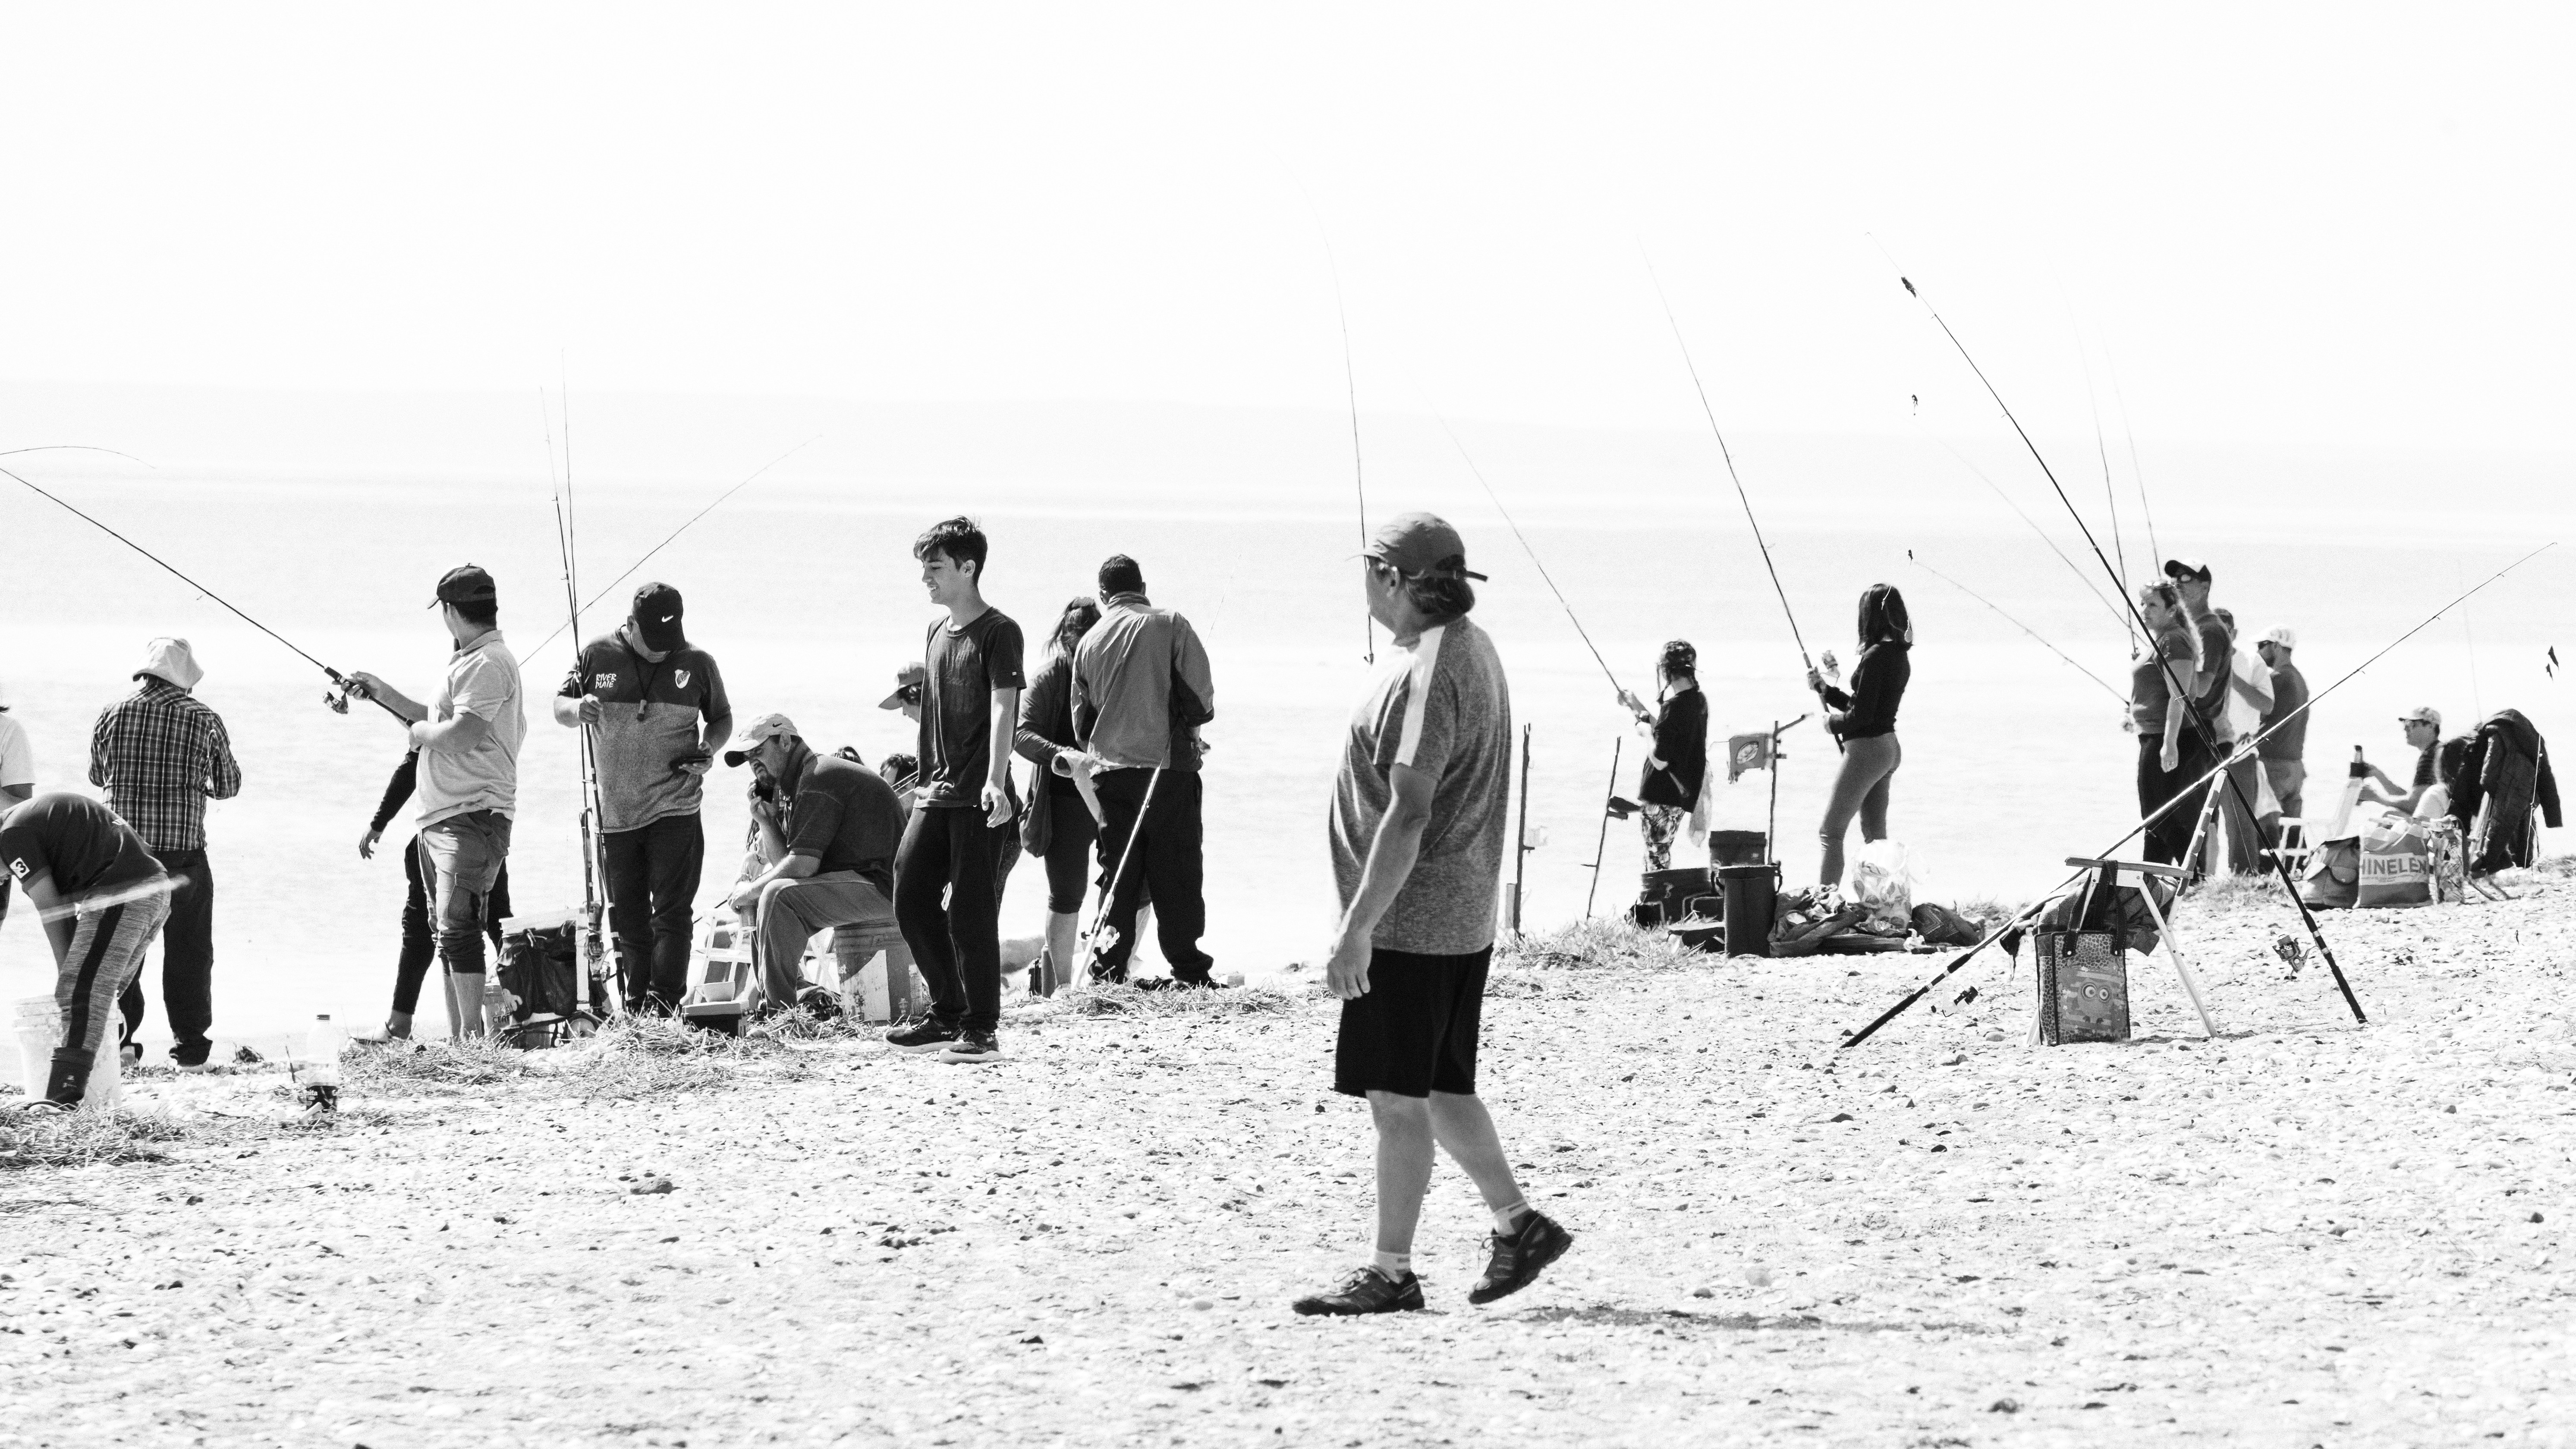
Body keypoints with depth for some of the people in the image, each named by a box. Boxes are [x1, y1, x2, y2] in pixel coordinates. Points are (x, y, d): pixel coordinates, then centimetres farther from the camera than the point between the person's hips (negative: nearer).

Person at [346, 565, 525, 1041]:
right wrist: (383, 693, 30)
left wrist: (420, 732, -6)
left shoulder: (488, 665, -14)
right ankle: (457, 1037, 15)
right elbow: (437, 722, 26)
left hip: (473, 815, -11)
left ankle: (472, 1034, -16)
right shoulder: (467, 662, 20)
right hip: (440, 818, 11)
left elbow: (461, 734, -24)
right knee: (445, 931, 12)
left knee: (457, 927, -15)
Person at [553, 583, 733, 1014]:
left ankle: (663, 1003, -15)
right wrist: (577, 709, -15)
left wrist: (709, 749, -7)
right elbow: (559, 708, 9)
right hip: (615, 812, 2)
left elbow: (722, 717, 14)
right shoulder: (597, 656, 1)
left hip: (675, 811, -2)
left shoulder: (697, 663, 1)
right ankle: (636, 1008, 14)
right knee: (628, 918, 7)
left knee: (671, 912, -11)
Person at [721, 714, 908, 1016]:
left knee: (778, 895, -25)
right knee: (758, 901, 14)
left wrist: (750, 891, -8)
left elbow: (802, 866, -20)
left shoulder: (819, 777, -14)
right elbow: (785, 863, 15)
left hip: (881, 888, -11)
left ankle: (779, 1004, -21)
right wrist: (765, 820, 3)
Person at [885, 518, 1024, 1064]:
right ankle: (948, 1014, 18)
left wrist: (995, 782, -28)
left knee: (972, 910, -7)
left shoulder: (998, 631, -8)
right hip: (937, 793, 8)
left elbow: (1003, 709, -18)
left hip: (980, 799, -8)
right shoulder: (937, 631, 16)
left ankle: (982, 1030, -1)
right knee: (911, 898, 5)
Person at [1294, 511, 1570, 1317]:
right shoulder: (1471, 649, 13)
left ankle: (1391, 1273, 1)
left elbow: (1408, 815, -24)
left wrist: (1356, 930, -23)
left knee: (1397, 1099, -3)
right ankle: (1517, 1224, 20)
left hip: (1410, 920, -10)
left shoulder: (1426, 674, -19)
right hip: (1460, 918, 10)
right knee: (1438, 1091, 18)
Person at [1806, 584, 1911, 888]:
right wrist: (1824, 689, 16)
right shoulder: (1900, 655, 9)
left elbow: (1861, 717, -21)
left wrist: (1833, 722, -3)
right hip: (1889, 747, 9)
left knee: (1831, 833, -5)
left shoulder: (1875, 657, -20)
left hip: (1867, 747, -9)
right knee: (1875, 834, 15)